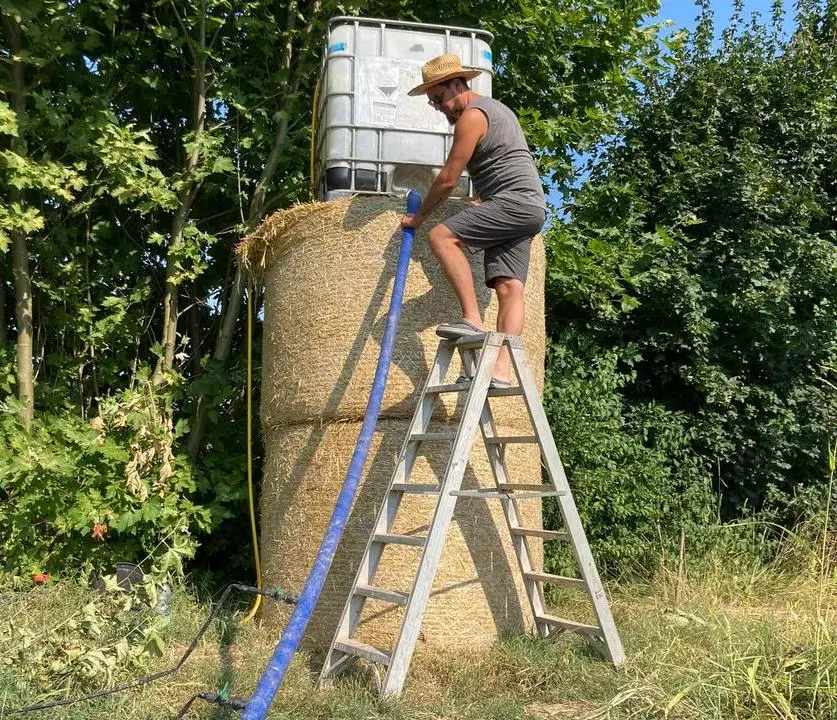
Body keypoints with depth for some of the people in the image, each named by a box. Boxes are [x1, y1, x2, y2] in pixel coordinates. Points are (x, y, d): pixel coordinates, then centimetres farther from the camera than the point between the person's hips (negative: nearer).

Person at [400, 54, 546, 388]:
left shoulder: (471, 115, -5)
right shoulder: (494, 108, 28)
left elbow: (448, 179, -7)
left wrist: (418, 216, 4)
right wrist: (483, 202, 32)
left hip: (515, 201, -10)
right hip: (530, 210, 10)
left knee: (442, 236, -18)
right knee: (509, 287, -4)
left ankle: (473, 320, -26)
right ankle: (502, 370, -15)